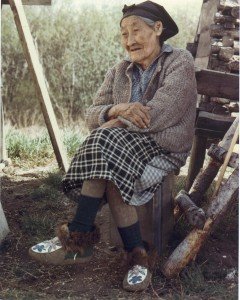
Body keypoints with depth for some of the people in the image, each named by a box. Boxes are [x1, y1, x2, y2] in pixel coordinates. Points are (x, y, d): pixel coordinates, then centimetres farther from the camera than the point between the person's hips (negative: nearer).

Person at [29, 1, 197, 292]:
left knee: (105, 142, -31)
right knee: (112, 176, -31)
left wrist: (114, 125, -11)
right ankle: (137, 255, -22)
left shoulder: (180, 63, -4)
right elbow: (92, 115, 4)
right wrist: (118, 109, -18)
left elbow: (160, 114, -18)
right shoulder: (119, 72, 13)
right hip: (120, 147, 5)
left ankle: (79, 237, -24)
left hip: (165, 148, -4)